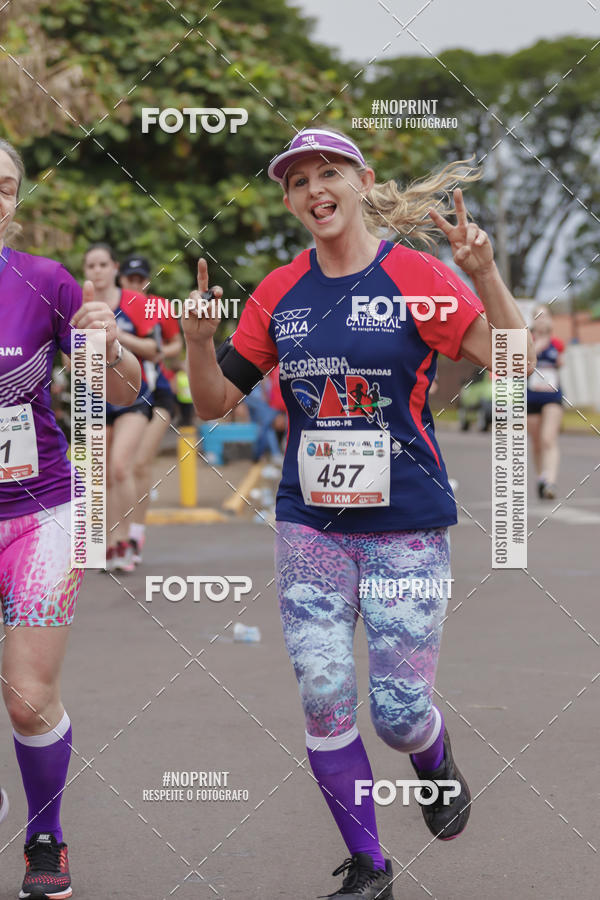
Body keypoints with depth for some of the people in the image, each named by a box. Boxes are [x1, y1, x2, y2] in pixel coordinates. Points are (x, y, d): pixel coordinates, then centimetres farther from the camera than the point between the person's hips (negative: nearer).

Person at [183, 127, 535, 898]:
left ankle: (435, 757, 36)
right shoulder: (278, 293, 6)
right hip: (309, 523, 3)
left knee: (397, 714, -2)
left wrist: (486, 276, -29)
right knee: (323, 699, -3)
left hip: (407, 524, -3)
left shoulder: (415, 277, -6)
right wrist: (198, 339, -10)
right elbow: (215, 402, 8)